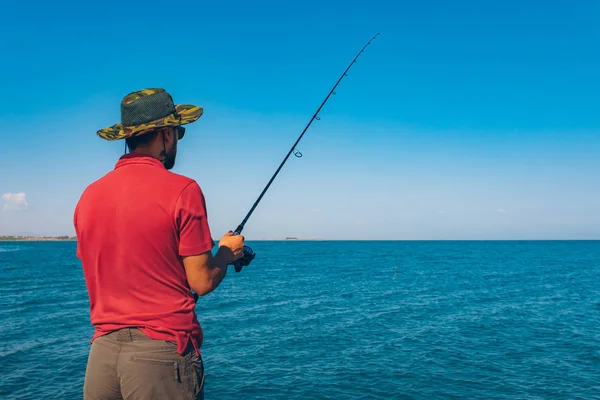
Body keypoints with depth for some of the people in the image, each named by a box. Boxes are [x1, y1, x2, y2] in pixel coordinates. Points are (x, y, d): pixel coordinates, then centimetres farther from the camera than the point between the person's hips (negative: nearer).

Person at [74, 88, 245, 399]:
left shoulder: (89, 195, 5)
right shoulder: (181, 190, -11)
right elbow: (202, 282, -10)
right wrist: (227, 252, 9)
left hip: (102, 351, 5)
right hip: (162, 354, -5)